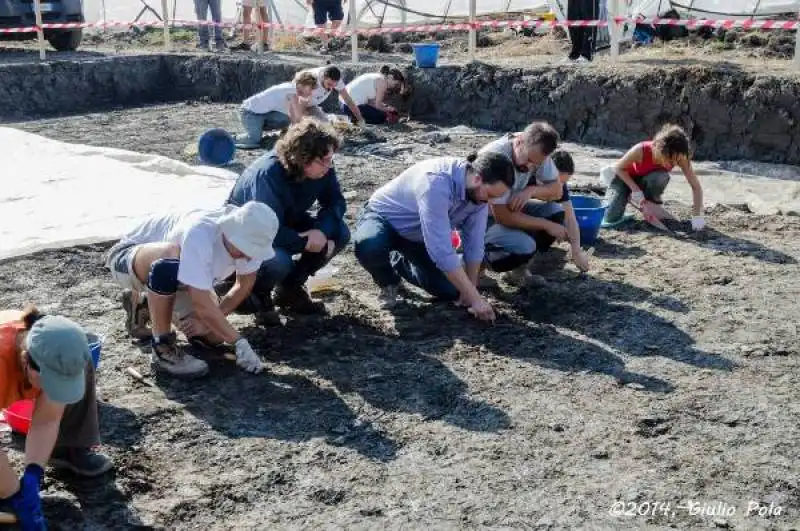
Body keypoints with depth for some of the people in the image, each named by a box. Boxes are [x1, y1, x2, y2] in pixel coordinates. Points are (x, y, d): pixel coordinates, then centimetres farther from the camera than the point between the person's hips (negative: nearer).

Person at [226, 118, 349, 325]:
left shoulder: (322, 168, -17)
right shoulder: (267, 174, -36)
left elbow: (335, 202, -9)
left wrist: (322, 231, -29)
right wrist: (306, 242, -29)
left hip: (286, 224, 7)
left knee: (340, 233, -12)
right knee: (279, 261, -38)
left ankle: (290, 287, 5)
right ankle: (257, 292, -1)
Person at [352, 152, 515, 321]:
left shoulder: (479, 191, -17)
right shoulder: (436, 182, -40)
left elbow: (475, 244, -8)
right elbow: (441, 250, -42)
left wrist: (469, 292, -8)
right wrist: (475, 298, -38)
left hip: (419, 237, 6)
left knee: (450, 291, -5)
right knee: (369, 246, -41)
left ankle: (400, 264, 23)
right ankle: (387, 282, -4)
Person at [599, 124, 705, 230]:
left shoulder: (679, 157, -30)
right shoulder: (641, 151, -38)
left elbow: (696, 186, -23)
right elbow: (619, 168, -20)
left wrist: (697, 216, -30)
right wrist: (635, 190, -28)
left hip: (648, 181, 1)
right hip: (625, 177, -1)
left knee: (660, 178, -36)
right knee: (609, 220, -19)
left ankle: (651, 203, -3)